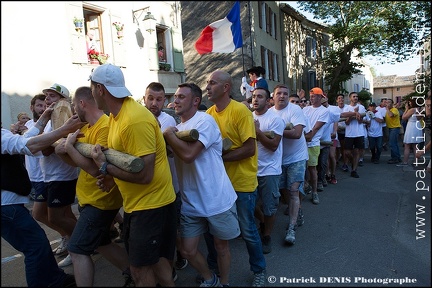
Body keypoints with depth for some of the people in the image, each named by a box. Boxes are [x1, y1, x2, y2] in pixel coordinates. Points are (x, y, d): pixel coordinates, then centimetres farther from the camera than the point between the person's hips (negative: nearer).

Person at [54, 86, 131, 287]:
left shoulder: (106, 127, -23)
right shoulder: (86, 127, 8)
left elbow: (94, 168, -28)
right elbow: (76, 162, 13)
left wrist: (70, 146, -18)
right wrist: (62, 152, -6)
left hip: (100, 200, -10)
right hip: (89, 198, 10)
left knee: (77, 250, -4)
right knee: (100, 244, 20)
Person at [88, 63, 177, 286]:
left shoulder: (135, 120, -25)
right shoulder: (117, 113, 5)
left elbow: (144, 175, -26)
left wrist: (104, 167, -16)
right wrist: (110, 176, -2)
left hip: (151, 203, -9)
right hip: (135, 202, 9)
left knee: (140, 268, 5)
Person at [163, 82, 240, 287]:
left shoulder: (205, 120, -15)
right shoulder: (179, 127, 9)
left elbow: (188, 154, -29)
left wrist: (168, 134, -15)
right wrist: (170, 135, -7)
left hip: (217, 200, -6)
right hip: (190, 202, 7)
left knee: (221, 245, 14)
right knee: (188, 251, 11)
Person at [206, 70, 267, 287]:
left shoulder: (240, 111, -16)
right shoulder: (209, 113, 2)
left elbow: (249, 149, -18)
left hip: (242, 182, -5)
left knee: (247, 230, 9)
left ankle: (259, 270, 34)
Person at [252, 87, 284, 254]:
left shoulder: (275, 119, -10)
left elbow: (273, 145, -18)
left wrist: (257, 130, -23)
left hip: (269, 170, -4)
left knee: (269, 207, 7)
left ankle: (267, 236, 28)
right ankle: (263, 222, 43)